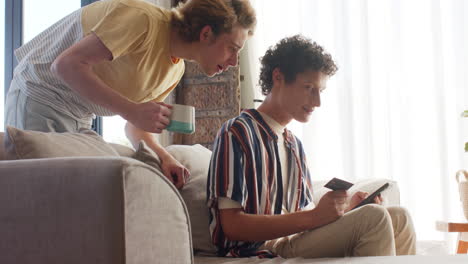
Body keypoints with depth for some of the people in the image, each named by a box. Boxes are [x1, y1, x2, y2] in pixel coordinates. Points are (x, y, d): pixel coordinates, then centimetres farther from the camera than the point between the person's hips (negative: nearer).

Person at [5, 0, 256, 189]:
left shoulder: (175, 70, 3)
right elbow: (67, 64, -31)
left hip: (80, 118, 8)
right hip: (38, 99, -8)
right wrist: (133, 110, -34)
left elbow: (135, 127, 7)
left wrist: (161, 154, -15)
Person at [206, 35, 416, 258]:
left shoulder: (294, 145, 22)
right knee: (373, 218, -22)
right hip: (258, 251, -8)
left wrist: (347, 206, -2)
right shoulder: (238, 133, -7)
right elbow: (232, 225, -16)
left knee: (398, 218, 0)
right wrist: (313, 216, -21)